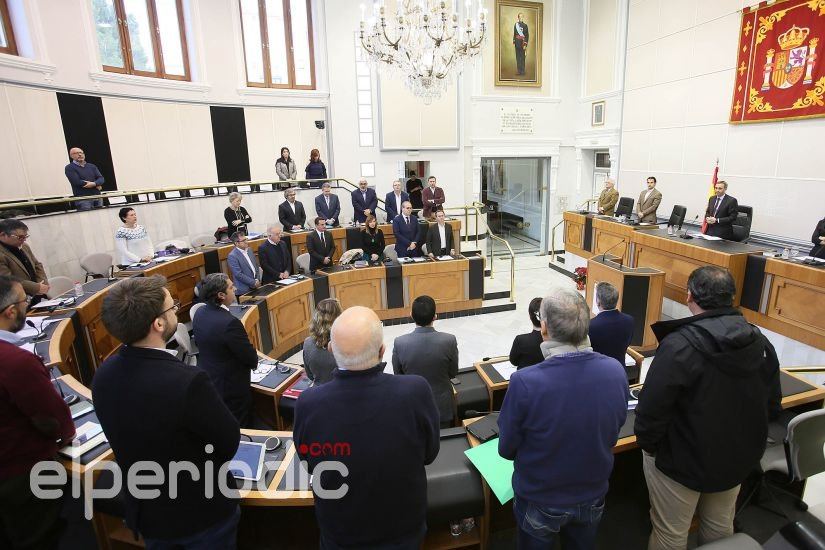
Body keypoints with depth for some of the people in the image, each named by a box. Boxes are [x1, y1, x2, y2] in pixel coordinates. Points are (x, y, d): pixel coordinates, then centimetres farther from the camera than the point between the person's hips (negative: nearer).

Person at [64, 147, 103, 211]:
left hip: (97, 197, 5)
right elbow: (77, 182, -10)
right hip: (82, 199, -5)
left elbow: (101, 179, 7)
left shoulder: (92, 166, 18)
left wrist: (94, 183, -17)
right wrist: (96, 186, -8)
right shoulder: (69, 168, 3)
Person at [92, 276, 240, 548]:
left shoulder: (102, 375, -15)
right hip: (201, 515, -5)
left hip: (143, 512, 6)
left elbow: (133, 436, 1)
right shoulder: (187, 381, -36)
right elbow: (230, 442, -21)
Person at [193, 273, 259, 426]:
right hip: (232, 389, -8)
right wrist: (253, 360, 1)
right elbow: (252, 359, -23)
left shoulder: (199, 313, -6)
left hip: (206, 383, 8)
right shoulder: (229, 322, -32)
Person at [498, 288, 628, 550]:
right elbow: (611, 436, -1)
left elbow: (506, 449, -16)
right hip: (593, 496, 4)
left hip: (539, 501, -3)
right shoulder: (616, 371, -19)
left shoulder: (525, 382, -33)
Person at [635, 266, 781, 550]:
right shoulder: (761, 342, -6)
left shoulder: (678, 345, -29)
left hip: (683, 460, -6)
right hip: (737, 458, 7)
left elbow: (651, 409, -27)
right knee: (720, 527, 28)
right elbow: (773, 405, 5)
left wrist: (647, 446, -8)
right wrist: (744, 438, 19)